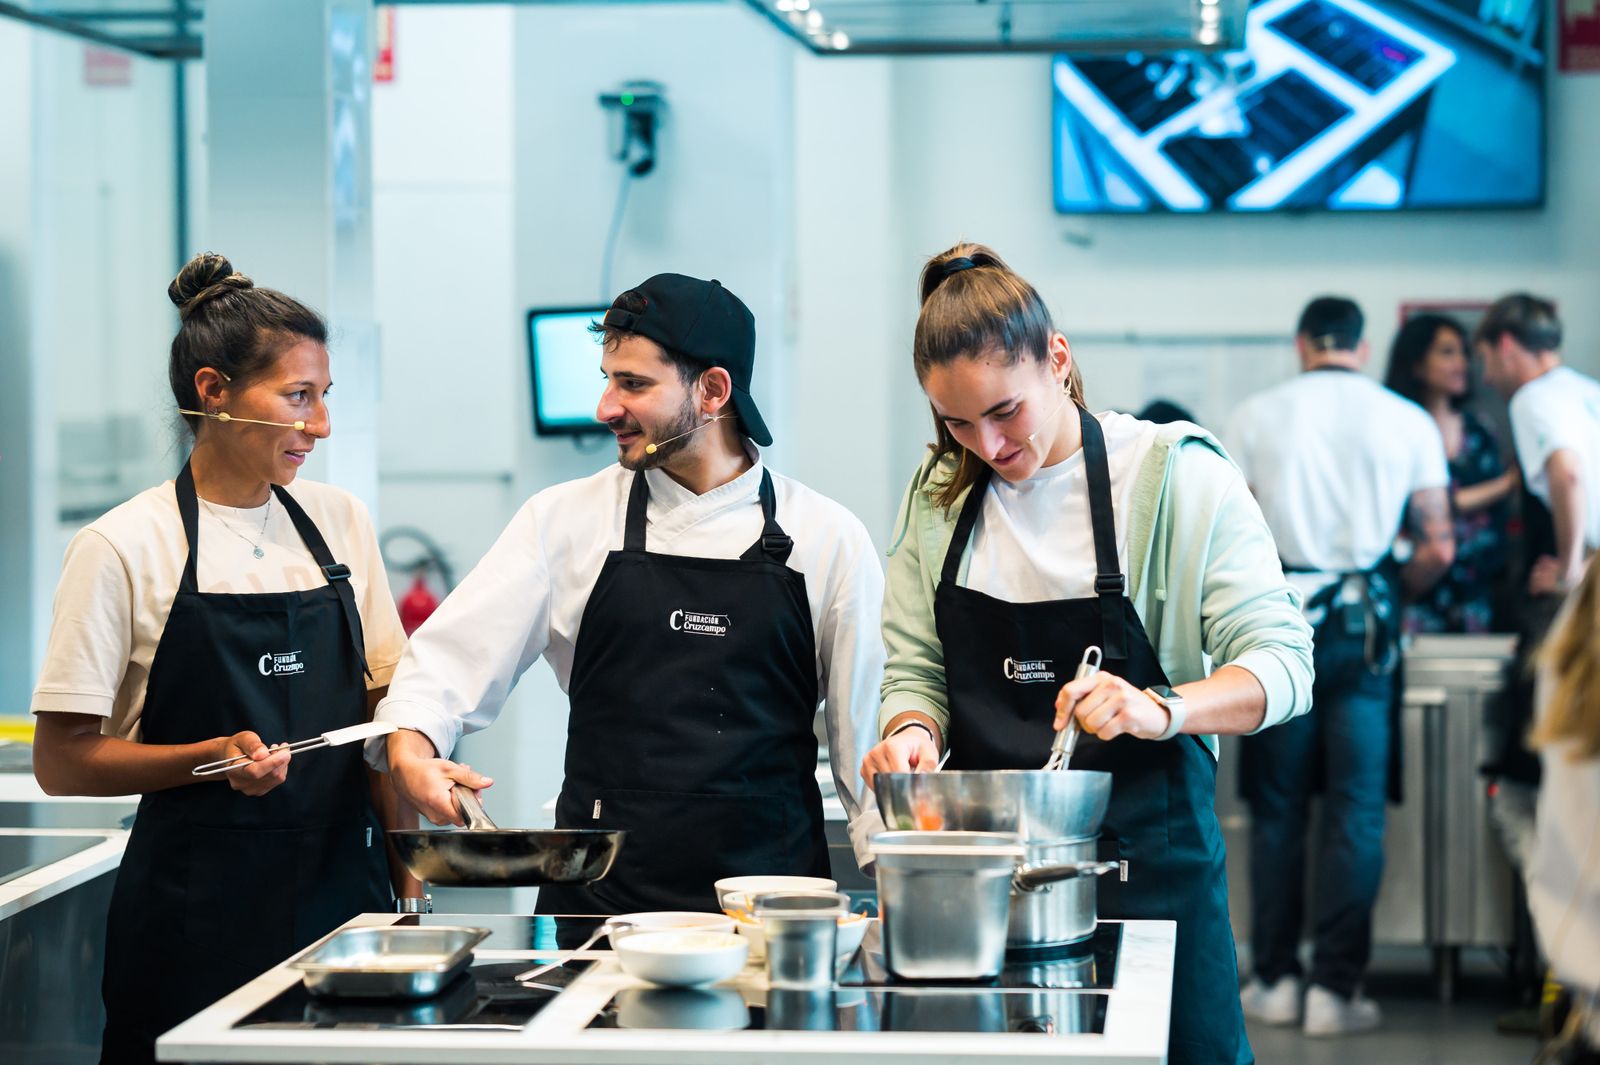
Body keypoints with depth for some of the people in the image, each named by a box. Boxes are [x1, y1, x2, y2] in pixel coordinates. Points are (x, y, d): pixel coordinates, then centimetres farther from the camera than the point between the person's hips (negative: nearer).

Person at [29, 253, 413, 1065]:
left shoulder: (339, 523, 9)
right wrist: (216, 758, -20)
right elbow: (62, 762, -7)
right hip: (200, 904, -4)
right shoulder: (124, 548, -6)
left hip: (342, 885, 4)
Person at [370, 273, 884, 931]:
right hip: (604, 895, 0)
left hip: (771, 895, 0)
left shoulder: (828, 537, 6)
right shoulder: (563, 520, 7)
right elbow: (448, 662, 6)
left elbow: (867, 731, 10)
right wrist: (410, 751, -14)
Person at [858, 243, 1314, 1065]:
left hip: (1146, 854, -3)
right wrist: (911, 731, -12)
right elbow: (916, 671, 11)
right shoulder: (939, 494, 8)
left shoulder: (1174, 474, -7)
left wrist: (1162, 709, -29)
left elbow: (1280, 665, -11)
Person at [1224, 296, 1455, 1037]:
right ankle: (1335, 989, 0)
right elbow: (1438, 548, 2)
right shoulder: (1408, 422, 4)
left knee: (1276, 810, 9)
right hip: (1365, 628, 0)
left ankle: (1275, 981, 12)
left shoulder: (1254, 417, 3)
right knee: (1356, 813, 3)